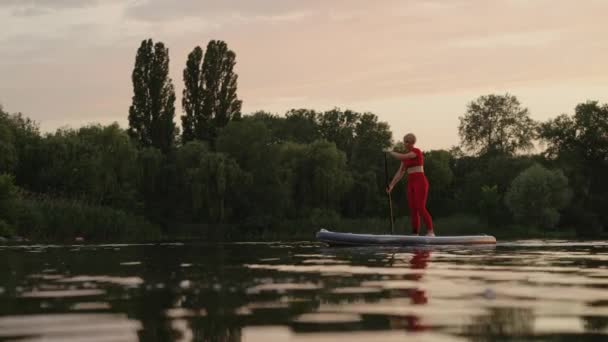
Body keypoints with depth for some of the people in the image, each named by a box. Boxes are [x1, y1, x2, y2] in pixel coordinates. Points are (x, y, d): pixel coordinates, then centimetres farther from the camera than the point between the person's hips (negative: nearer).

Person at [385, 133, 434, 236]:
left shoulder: (417, 151, -9)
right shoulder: (406, 156, 16)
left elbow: (400, 157, -21)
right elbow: (400, 173, 15)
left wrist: (390, 152, -5)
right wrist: (391, 185, 10)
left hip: (420, 182, -8)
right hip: (411, 183, 8)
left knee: (421, 209, -14)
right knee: (413, 210, 2)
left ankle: (431, 232, -12)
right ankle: (415, 234, 3)